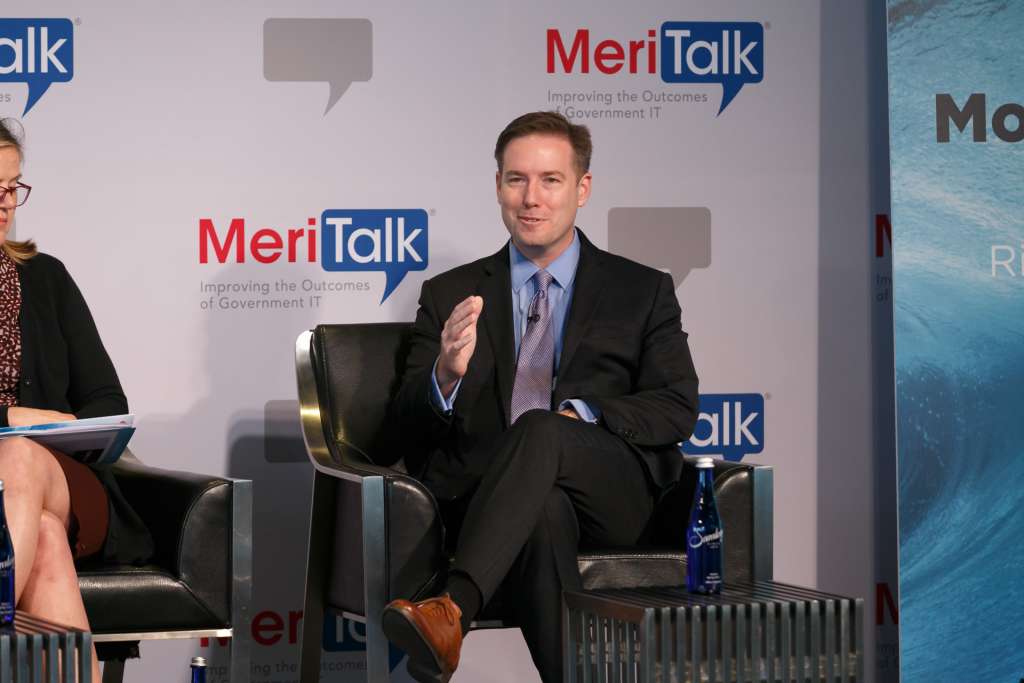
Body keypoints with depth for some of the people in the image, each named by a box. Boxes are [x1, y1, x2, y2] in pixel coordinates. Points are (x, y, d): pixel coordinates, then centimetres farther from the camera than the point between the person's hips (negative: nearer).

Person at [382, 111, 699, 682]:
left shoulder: (643, 291, 16)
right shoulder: (450, 295, 19)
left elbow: (677, 409, 7)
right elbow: (411, 418, 10)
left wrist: (582, 418, -13)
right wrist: (446, 376, -16)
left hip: (612, 491, -1)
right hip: (486, 492, 1)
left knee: (540, 429, -36)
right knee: (543, 513, -38)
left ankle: (452, 613, -49)